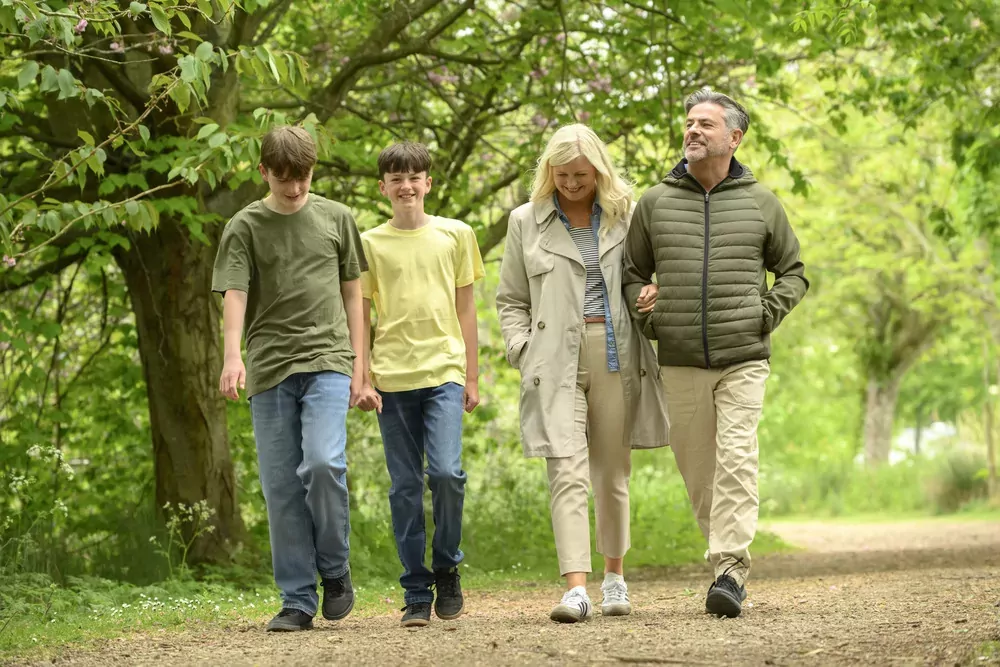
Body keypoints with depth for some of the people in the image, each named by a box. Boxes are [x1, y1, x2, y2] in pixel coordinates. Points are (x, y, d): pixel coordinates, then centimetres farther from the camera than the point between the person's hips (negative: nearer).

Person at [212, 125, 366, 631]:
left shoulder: (336, 219, 10)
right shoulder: (245, 227, 5)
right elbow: (234, 294, -6)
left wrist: (358, 364, 9)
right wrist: (233, 355, -22)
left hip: (326, 360, 0)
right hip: (269, 366, 1)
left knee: (323, 462, -20)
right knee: (281, 486, 1)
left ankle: (335, 570, 1)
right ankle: (298, 600, 7)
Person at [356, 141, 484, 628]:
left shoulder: (455, 236, 9)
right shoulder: (370, 243, 7)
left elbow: (465, 310, 12)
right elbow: (359, 318, 8)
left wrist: (472, 377, 7)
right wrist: (362, 379, -1)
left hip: (444, 372, 0)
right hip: (392, 378, 1)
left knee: (446, 471, -16)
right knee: (405, 487, 1)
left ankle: (447, 568, 7)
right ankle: (416, 594, 8)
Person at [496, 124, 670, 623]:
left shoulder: (625, 216, 8)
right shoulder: (526, 222, 9)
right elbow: (511, 300, 13)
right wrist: (522, 350, 0)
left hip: (616, 357, 1)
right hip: (557, 360, -1)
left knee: (612, 472, 10)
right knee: (567, 471, -13)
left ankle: (614, 576, 25)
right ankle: (576, 589, -20)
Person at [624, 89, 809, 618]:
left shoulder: (760, 203, 6)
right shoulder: (655, 203, 8)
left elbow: (793, 272, 15)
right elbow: (632, 273, 18)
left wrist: (767, 314, -1)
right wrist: (646, 317, 1)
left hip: (743, 359, -2)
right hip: (680, 362, 2)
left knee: (736, 460, -15)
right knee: (697, 470, 4)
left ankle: (731, 567, -17)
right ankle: (729, 566, 18)